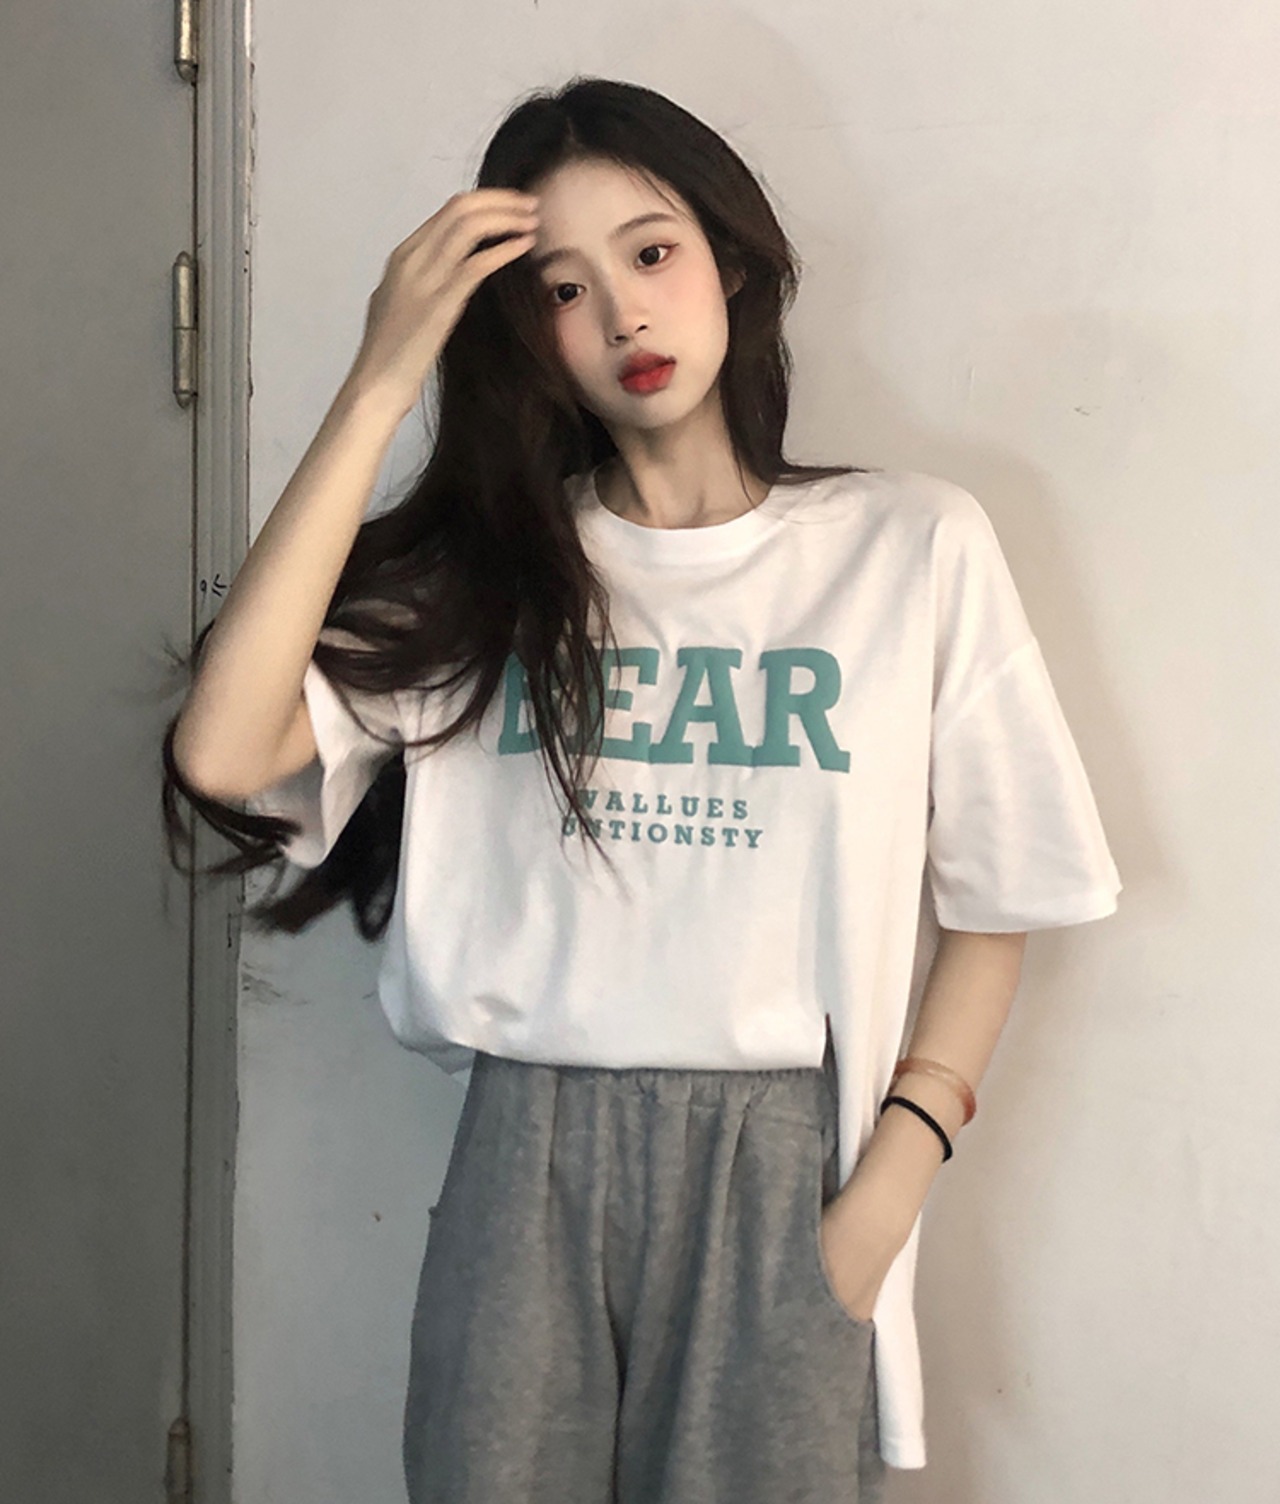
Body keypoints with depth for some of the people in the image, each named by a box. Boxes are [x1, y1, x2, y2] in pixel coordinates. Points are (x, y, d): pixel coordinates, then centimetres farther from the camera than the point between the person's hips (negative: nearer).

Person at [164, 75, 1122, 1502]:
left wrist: (885, 1194, -6)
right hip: (521, 1161, 1)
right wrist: (382, 379, -13)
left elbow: (991, 901, 4)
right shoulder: (480, 563, 3)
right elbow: (223, 754, -14)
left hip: (775, 1163, -1)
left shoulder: (915, 544, -1)